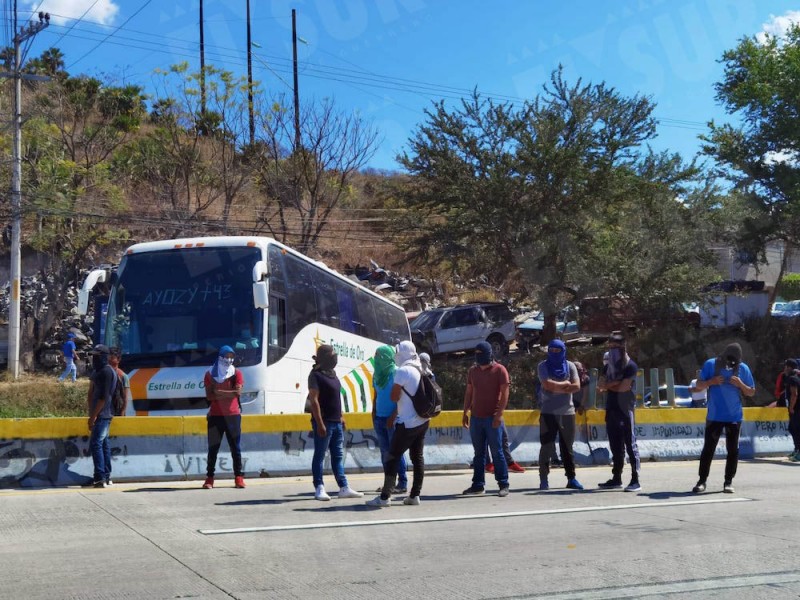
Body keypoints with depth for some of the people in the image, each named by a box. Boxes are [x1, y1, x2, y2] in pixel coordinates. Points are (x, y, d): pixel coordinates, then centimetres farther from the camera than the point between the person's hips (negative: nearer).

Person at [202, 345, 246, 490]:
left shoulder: (236, 373, 6)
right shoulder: (210, 374, 7)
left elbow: (238, 392, -9)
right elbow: (209, 395, -4)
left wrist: (219, 392, -9)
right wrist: (228, 394, -10)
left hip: (233, 415, 0)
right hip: (215, 415, 0)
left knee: (235, 448, 2)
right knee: (213, 448, 0)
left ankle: (239, 477, 5)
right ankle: (209, 478, 2)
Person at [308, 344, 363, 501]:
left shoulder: (332, 373, 14)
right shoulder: (316, 375, -11)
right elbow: (314, 400, -16)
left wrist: (340, 417, 19)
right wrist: (319, 423, -20)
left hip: (336, 422, 9)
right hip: (324, 422, -9)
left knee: (338, 456, 9)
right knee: (319, 455, -1)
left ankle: (344, 488, 12)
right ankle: (319, 489, 3)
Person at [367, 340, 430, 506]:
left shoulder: (403, 371, -15)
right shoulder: (421, 370, 8)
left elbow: (394, 397, -13)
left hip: (408, 423, -8)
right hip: (423, 421, 8)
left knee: (393, 457, -3)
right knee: (418, 457, 11)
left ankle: (385, 496, -3)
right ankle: (415, 495, 14)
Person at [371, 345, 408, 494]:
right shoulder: (377, 374, 12)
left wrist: (393, 416, -14)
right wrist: (373, 414, 10)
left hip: (393, 418, -7)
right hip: (379, 418, 7)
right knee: (385, 451, 8)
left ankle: (402, 483, -1)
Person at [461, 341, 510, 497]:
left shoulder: (499, 370, -4)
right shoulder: (472, 371, 12)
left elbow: (504, 393, -8)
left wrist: (499, 414, -15)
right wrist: (465, 413, 11)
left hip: (492, 418, -5)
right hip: (475, 418, 5)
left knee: (497, 452, -4)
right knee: (479, 453, 9)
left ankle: (503, 484, 2)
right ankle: (478, 485, 13)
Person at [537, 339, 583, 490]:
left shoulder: (570, 366, 7)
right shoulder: (543, 366, 1)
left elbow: (576, 387, -5)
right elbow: (547, 385, -14)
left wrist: (556, 387, -10)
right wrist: (565, 384, -5)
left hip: (567, 412, 2)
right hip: (548, 412, -2)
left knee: (567, 446, 9)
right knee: (546, 446, -3)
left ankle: (571, 478, 14)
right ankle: (543, 479, 2)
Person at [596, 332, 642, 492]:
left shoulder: (630, 366, -5)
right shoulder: (608, 366, 14)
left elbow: (624, 387, -14)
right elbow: (602, 386, 6)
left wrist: (608, 386, 0)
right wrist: (614, 384, -12)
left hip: (626, 410, -6)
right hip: (611, 410, 6)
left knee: (630, 445, -6)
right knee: (615, 447, 10)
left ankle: (635, 480, -7)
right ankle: (616, 479, 16)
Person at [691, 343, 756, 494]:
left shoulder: (743, 368, -1)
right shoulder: (710, 364, -4)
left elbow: (751, 392, 6)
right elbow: (699, 385, 3)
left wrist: (740, 384, -14)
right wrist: (711, 381, -16)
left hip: (734, 417, 1)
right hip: (714, 416, -1)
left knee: (733, 450, 3)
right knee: (708, 448, 0)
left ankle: (728, 482, 12)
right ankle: (702, 481, 6)